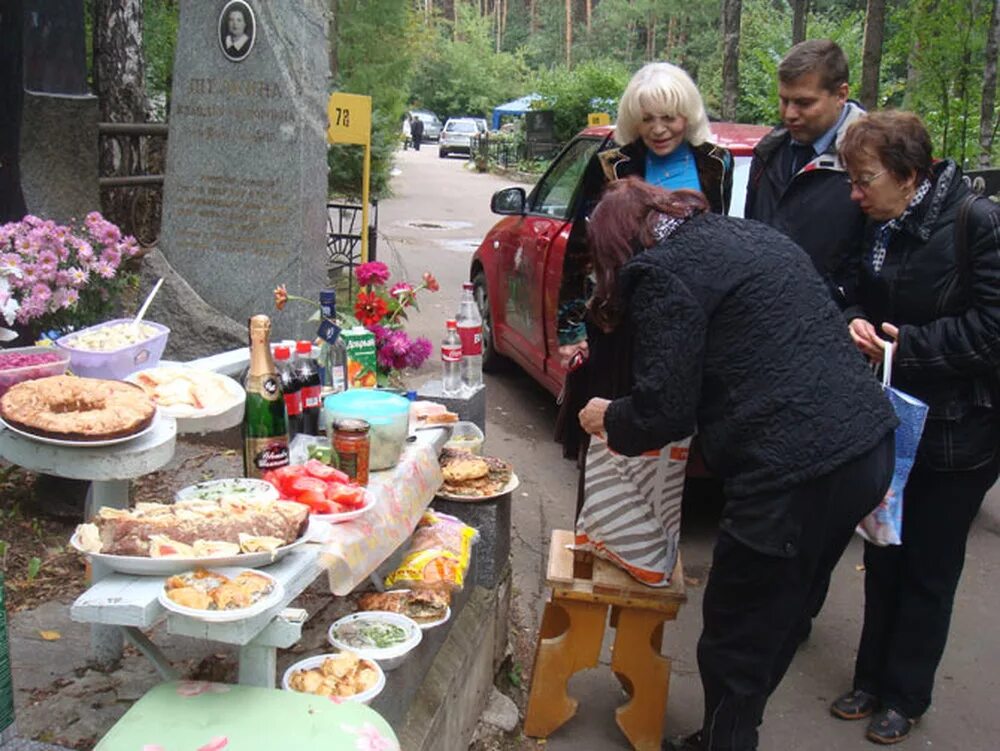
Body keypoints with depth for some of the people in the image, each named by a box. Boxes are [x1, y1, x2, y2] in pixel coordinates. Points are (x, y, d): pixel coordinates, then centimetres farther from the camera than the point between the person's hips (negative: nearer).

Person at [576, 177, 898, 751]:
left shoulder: (663, 272, -6)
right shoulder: (750, 235, 20)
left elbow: (663, 412, -8)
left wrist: (610, 418, 12)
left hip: (799, 472, -10)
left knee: (736, 644, 9)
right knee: (777, 624, 24)